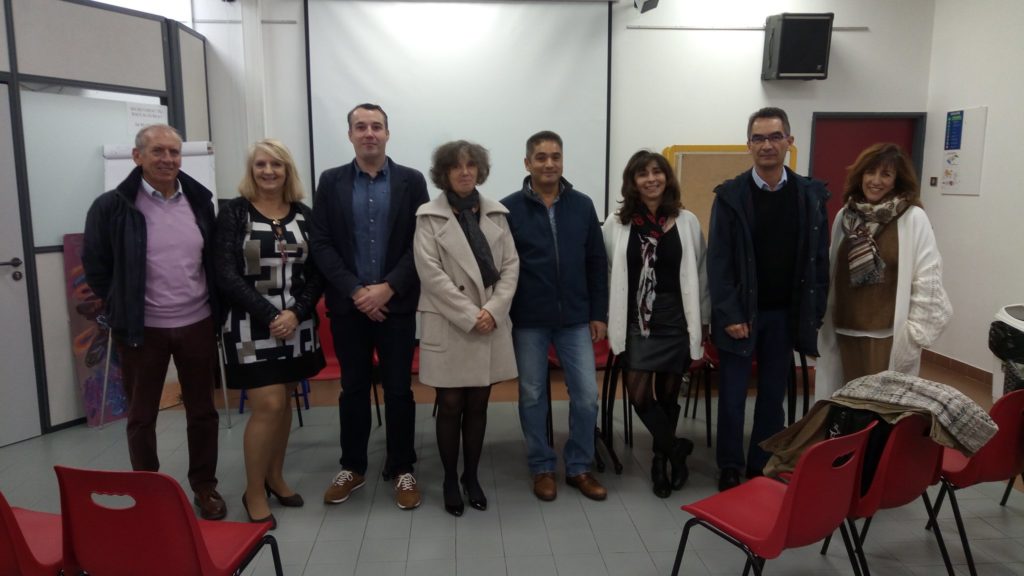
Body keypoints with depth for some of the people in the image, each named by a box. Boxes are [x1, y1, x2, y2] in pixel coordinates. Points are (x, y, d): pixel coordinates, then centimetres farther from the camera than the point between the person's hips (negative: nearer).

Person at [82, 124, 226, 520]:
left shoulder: (200, 201, 2)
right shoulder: (112, 206, -9)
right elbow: (94, 266, 0)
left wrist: (215, 310, 9)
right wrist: (122, 310, 3)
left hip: (198, 324, 3)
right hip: (142, 329, -2)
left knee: (202, 411, 12)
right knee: (141, 416, 12)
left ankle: (205, 486, 28)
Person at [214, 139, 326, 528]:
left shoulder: (304, 215, 5)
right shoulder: (234, 213, -4)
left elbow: (316, 274, 4)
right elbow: (227, 275, -10)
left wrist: (296, 313, -12)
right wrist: (269, 315, -16)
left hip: (297, 324, 4)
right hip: (252, 325, -4)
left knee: (284, 402, 12)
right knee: (268, 406, -7)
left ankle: (275, 477, 29)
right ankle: (254, 492, 10)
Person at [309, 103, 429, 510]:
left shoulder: (411, 181, 2)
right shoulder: (330, 182, 5)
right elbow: (320, 243, -1)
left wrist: (387, 288, -14)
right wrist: (355, 291, -12)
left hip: (396, 304, -1)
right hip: (348, 304, 1)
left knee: (399, 390, 6)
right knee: (353, 389, 12)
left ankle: (402, 470, 20)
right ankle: (352, 467, 26)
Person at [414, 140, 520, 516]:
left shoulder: (496, 213, 9)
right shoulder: (429, 216, -2)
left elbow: (511, 266, 4)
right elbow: (431, 274, -11)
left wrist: (493, 310, -9)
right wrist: (470, 316, -15)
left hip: (491, 323, 3)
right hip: (449, 325, -3)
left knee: (478, 405, 11)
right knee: (450, 406, 4)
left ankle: (472, 476, 26)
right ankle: (450, 481, 20)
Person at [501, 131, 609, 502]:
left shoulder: (582, 205, 3)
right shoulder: (508, 209, -4)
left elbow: (597, 263, 6)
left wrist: (599, 314, 4)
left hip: (575, 319, 2)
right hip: (528, 321, -2)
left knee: (586, 395, 4)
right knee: (532, 397, 9)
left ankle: (579, 468, 22)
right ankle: (542, 468, 26)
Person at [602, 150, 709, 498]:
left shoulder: (687, 222, 0)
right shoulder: (617, 224, -2)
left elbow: (700, 275, 5)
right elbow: (605, 273, 3)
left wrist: (701, 325, 5)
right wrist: (610, 320, 3)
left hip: (676, 319, 0)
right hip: (636, 321, 0)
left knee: (668, 394, 9)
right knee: (638, 395, -5)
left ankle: (662, 456, 31)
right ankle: (676, 448, 18)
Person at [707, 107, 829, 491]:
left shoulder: (811, 195, 1)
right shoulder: (730, 196, -6)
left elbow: (820, 259, 3)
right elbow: (718, 261, -8)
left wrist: (814, 314, -2)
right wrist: (730, 314, -14)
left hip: (785, 314, 2)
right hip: (741, 313, -2)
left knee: (773, 396, 11)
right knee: (733, 395, 5)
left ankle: (763, 467, 24)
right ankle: (730, 468, 19)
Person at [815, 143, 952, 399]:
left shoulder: (913, 218, -8)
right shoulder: (845, 215, 5)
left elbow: (927, 279, -8)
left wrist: (914, 332, -8)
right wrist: (828, 319, 9)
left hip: (889, 334, -4)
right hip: (846, 330, 4)